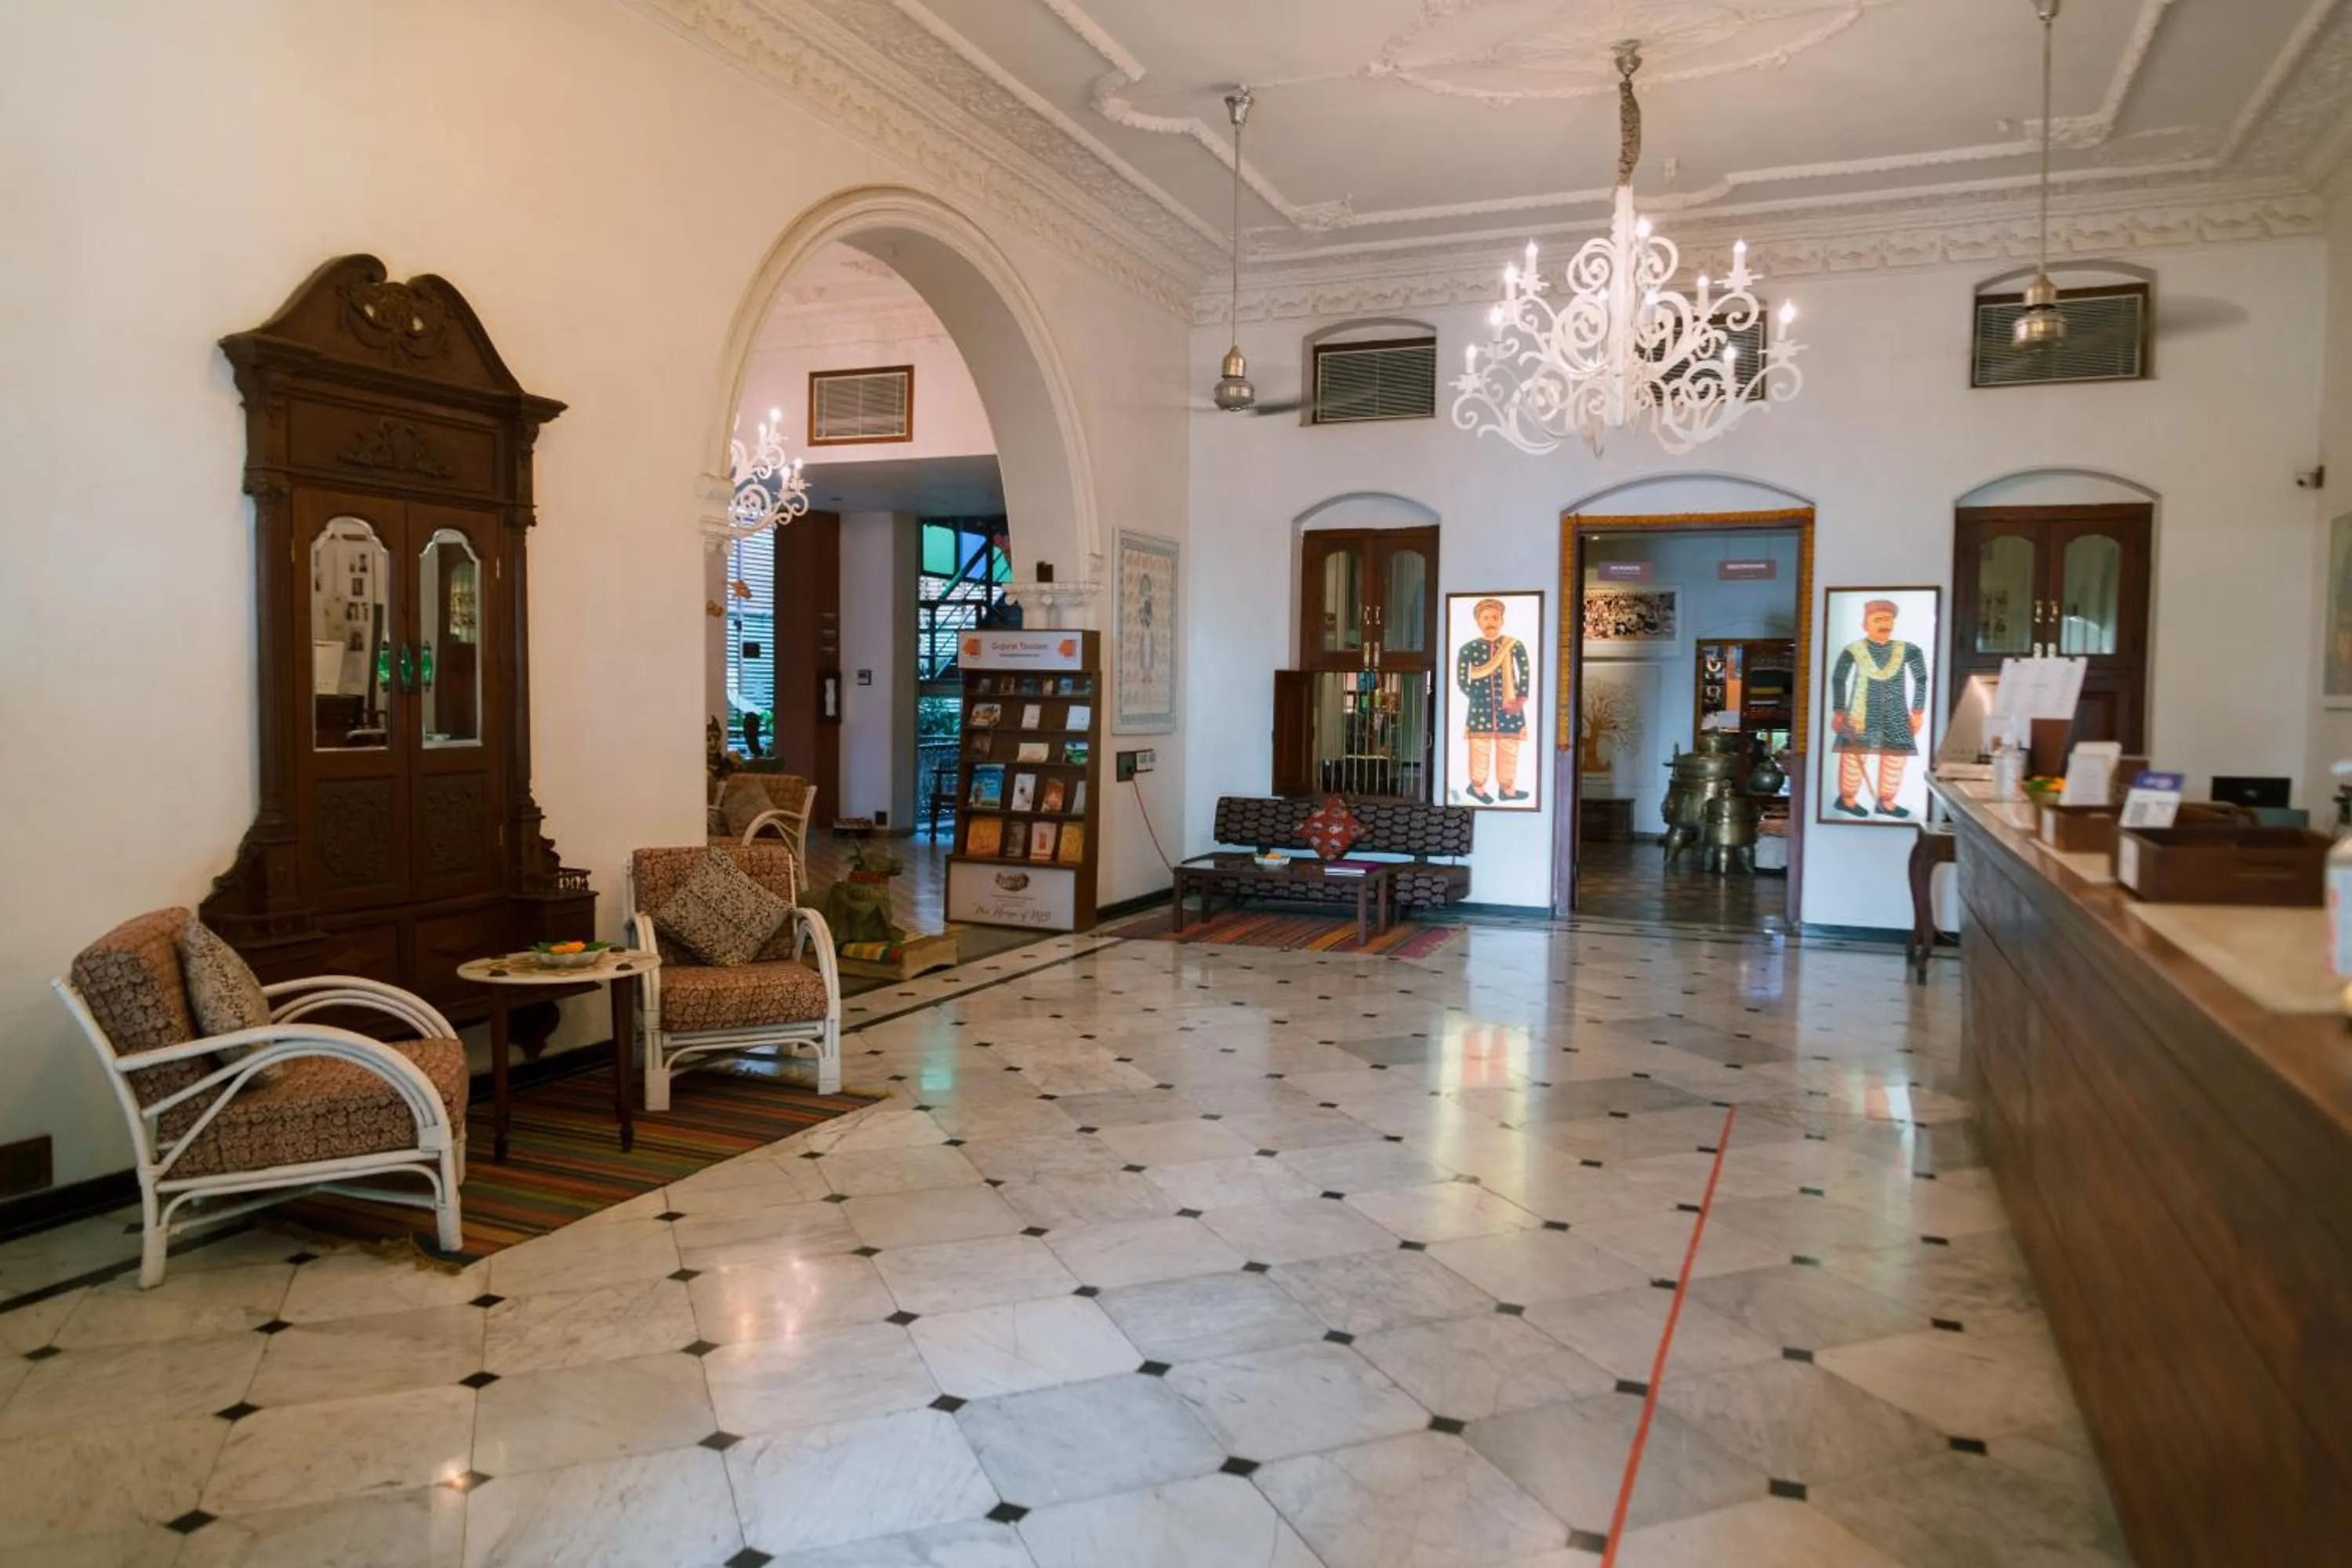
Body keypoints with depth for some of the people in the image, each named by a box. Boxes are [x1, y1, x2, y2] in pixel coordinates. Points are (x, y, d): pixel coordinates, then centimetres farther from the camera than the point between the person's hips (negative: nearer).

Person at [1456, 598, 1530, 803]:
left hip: (1510, 707, 2)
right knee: (1480, 749, 3)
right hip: (1480, 707, -2)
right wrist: (1480, 699, -10)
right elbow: (1461, 680, -5)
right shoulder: (1468, 649, -5)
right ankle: (1477, 787, 19)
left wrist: (1521, 700, -12)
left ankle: (1507, 788, 22)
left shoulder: (1515, 646, -1)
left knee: (1509, 748, 9)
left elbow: (1525, 674, -1)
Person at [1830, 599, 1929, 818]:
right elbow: (1838, 680, 0)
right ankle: (1847, 798, 19)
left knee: (1895, 757, 7)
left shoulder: (1907, 650, -4)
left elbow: (1921, 679, 6)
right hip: (1861, 713, -3)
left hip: (1895, 715, 3)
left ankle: (1886, 801, 21)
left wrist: (1918, 711, 5)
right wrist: (1838, 711, 1)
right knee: (1856, 755, 2)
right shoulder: (1854, 650, -9)